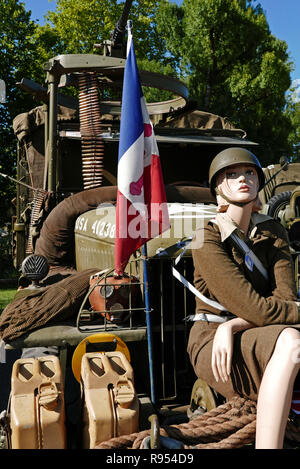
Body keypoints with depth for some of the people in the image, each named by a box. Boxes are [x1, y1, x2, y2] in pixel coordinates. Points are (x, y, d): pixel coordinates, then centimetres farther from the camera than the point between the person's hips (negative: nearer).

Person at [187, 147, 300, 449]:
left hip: (262, 339, 5)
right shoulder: (208, 238, -8)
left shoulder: (273, 233, 8)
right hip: (212, 340, -4)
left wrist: (232, 326, -19)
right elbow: (251, 306, -17)